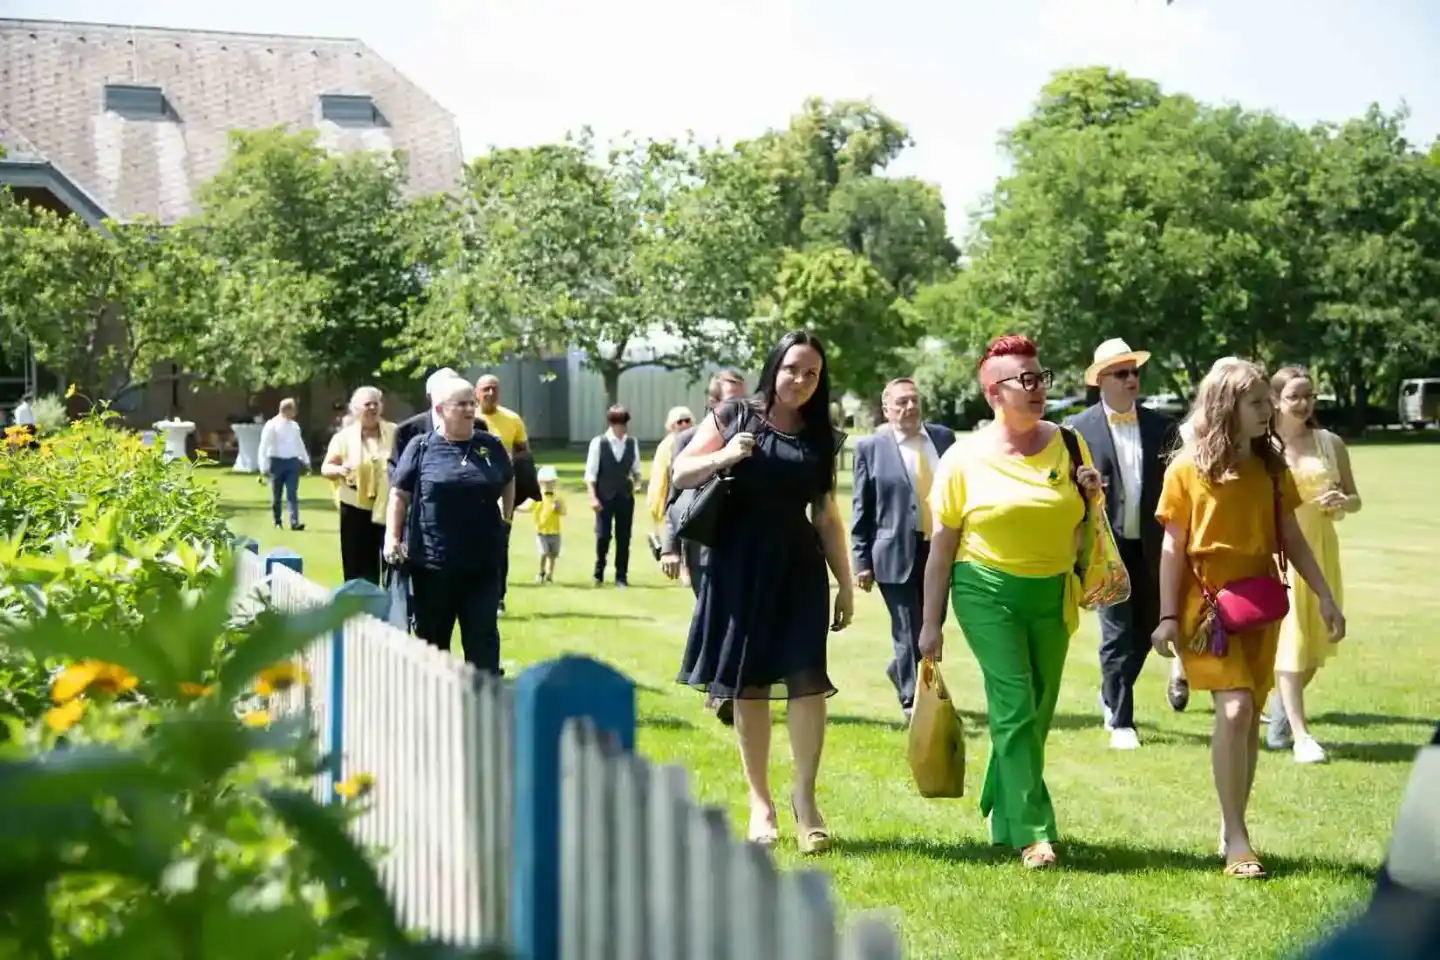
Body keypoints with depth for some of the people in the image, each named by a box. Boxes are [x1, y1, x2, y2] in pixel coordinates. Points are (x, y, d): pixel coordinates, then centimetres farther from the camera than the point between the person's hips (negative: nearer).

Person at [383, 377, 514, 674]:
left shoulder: (491, 445, 5)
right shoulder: (421, 447, -2)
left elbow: (508, 482, 23)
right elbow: (399, 495, -2)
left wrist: (506, 515, 16)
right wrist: (392, 537, -11)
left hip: (483, 562, 2)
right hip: (432, 561, -2)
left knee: (483, 637, 1)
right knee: (431, 638, 11)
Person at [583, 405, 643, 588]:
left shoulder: (632, 443, 2)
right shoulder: (598, 443, -8)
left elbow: (636, 468, 14)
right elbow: (590, 472, -7)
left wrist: (637, 482, -7)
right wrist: (593, 497, -13)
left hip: (625, 496, 3)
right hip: (605, 497, -3)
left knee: (624, 537, 4)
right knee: (603, 535, -1)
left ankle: (621, 576, 13)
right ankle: (598, 572, 19)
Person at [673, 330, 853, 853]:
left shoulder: (821, 438, 10)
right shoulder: (734, 416, 2)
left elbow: (827, 516, 14)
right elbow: (681, 472, 4)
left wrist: (845, 583, 11)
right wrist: (723, 457, -15)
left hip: (799, 568, 2)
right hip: (738, 565, -2)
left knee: (806, 677, -10)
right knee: (747, 683, 4)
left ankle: (804, 795, -1)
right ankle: (760, 800, 14)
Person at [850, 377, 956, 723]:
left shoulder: (943, 437, 6)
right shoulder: (870, 447, -2)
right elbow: (861, 509, -1)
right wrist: (862, 560, -5)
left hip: (940, 549, 4)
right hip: (897, 553, -4)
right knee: (909, 632, -1)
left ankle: (902, 672, 41)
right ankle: (912, 701, 12)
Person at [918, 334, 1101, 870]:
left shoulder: (1068, 444, 4)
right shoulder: (965, 458, -5)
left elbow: (1083, 525, 18)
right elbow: (942, 545, 0)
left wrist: (1090, 495, -6)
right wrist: (931, 624, -1)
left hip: (1052, 596, 4)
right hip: (987, 591, -4)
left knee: (1037, 715, 9)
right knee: (1015, 708, -13)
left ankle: (1004, 818, 26)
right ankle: (1033, 833, -10)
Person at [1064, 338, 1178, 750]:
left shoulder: (1161, 426, 7)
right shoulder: (1079, 428, -2)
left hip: (1150, 548, 4)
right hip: (1107, 547, -3)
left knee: (1145, 631, 11)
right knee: (1118, 634, -4)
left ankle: (1111, 694, 35)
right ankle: (1120, 721, 6)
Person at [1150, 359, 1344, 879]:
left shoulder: (1271, 467, 6)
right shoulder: (1188, 468, -6)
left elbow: (1291, 539, 10)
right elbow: (1173, 547, -4)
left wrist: (1325, 596, 4)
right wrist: (1168, 615, -7)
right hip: (1207, 602, -5)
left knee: (1249, 715, 7)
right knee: (1234, 710, -16)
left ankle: (1231, 830, 19)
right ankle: (1236, 838, -8)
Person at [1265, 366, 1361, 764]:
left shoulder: (1330, 443, 4)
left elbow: (1354, 499, 9)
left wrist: (1342, 501, -12)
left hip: (1320, 550, 4)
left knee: (1315, 643, 11)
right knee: (1289, 640, -4)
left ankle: (1280, 712, 35)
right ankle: (1300, 735, -2)